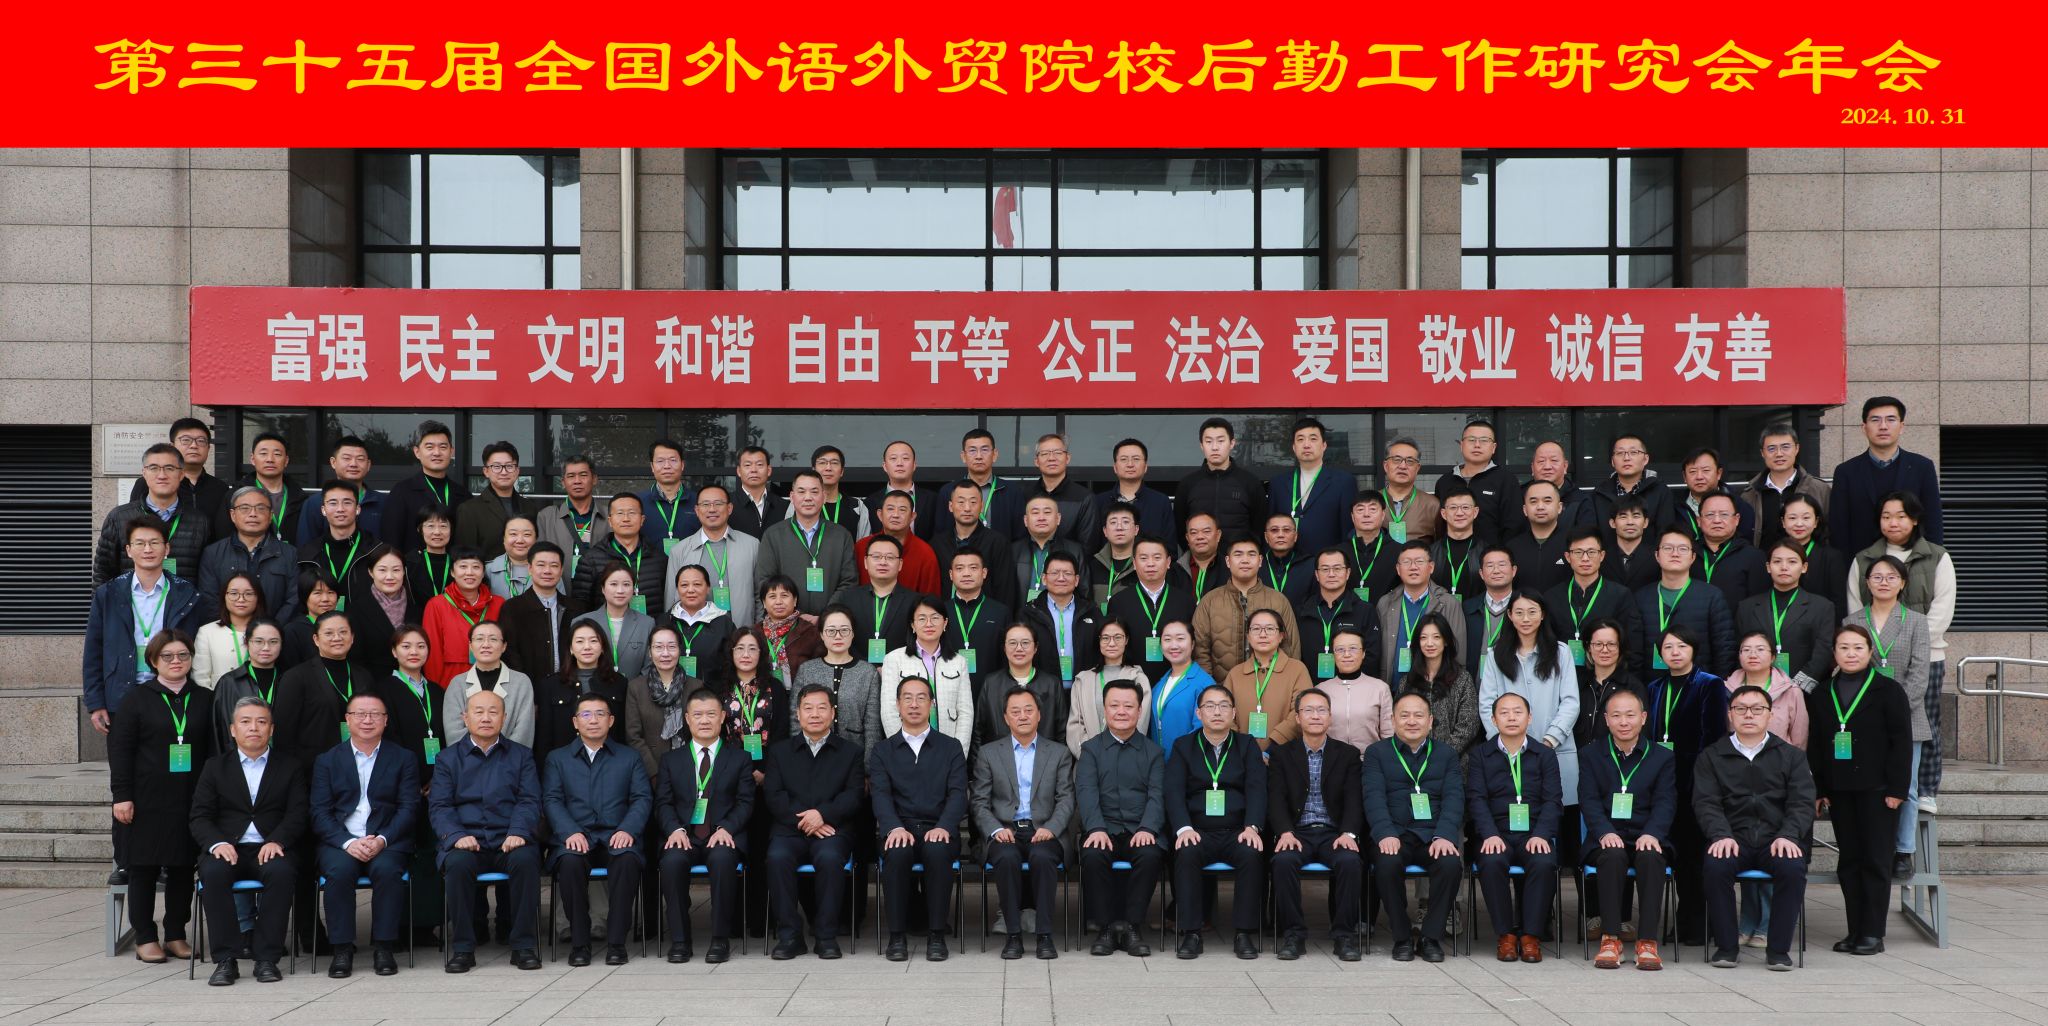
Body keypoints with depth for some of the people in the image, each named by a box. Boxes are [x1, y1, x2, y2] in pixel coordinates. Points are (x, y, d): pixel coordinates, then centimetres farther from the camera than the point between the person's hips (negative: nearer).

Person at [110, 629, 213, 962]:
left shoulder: (205, 700, 10)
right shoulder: (136, 698, 2)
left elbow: (215, 751, 11)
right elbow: (119, 750, -2)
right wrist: (121, 796, -10)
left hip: (190, 802, 2)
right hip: (146, 802, -2)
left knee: (183, 869, 5)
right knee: (143, 869, 2)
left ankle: (176, 935, 15)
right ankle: (145, 938, 10)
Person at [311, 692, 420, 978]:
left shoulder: (404, 759, 12)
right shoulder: (327, 761, 13)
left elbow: (408, 809, 3)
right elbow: (320, 813, 3)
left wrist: (381, 840, -15)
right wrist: (348, 843, -15)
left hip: (386, 842, 0)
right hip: (339, 842, 1)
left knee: (387, 868, -33)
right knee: (340, 869, -32)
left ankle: (383, 947, -21)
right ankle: (342, 949, -21)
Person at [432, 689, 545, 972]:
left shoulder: (521, 755, 16)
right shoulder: (448, 759, 16)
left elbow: (529, 801, 5)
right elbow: (439, 807, 5)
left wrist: (518, 833, -16)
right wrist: (456, 836, -16)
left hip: (509, 842, 0)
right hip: (466, 842, 0)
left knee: (525, 860, -33)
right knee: (457, 863, -34)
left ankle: (523, 944, -21)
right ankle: (462, 947, -21)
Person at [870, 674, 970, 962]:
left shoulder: (950, 747, 14)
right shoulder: (883, 750, 15)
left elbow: (957, 794, 1)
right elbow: (880, 795, -1)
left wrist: (943, 827, -19)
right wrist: (895, 827, -22)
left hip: (938, 830, 0)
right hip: (899, 828, 0)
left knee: (938, 851, -36)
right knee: (897, 852, -35)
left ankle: (936, 935, -24)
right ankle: (897, 935, -22)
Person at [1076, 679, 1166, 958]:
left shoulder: (1153, 751, 15)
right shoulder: (1091, 749, 13)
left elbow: (1156, 795, 3)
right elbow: (1086, 792, -2)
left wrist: (1147, 829, -17)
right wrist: (1096, 828, -20)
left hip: (1141, 831, 0)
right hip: (1104, 829, 0)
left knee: (1150, 855, -33)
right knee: (1093, 856, -32)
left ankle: (1132, 926, -19)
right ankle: (1106, 927, -18)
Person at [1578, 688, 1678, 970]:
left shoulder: (1663, 757, 12)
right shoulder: (1590, 757, 12)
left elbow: (1665, 802, 0)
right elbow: (1589, 801, -1)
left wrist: (1651, 833, -21)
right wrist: (1605, 832, -21)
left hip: (1646, 838, 0)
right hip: (1607, 840, 0)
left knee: (1651, 857, -34)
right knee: (1614, 856, -35)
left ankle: (1647, 941, -32)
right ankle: (1610, 937, -31)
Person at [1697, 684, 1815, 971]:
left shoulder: (1791, 755, 16)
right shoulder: (1712, 756, 15)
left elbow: (1802, 802, 4)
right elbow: (1705, 802, 2)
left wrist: (1787, 835, -15)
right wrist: (1721, 835, -17)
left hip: (1777, 840, 0)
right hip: (1733, 839, 0)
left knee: (1793, 867, -33)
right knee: (1716, 865, -33)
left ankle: (1778, 948, -19)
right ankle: (1725, 946, -19)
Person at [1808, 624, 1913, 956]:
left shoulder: (1888, 690, -1)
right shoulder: (1820, 695, 10)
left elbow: (1902, 742, -4)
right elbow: (1814, 746, 11)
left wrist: (1896, 788, -10)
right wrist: (1819, 789, 4)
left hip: (1876, 790, -4)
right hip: (1840, 791, 4)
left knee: (1875, 860, -1)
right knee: (1848, 861, 6)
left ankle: (1873, 933, 3)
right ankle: (1855, 931, 11)